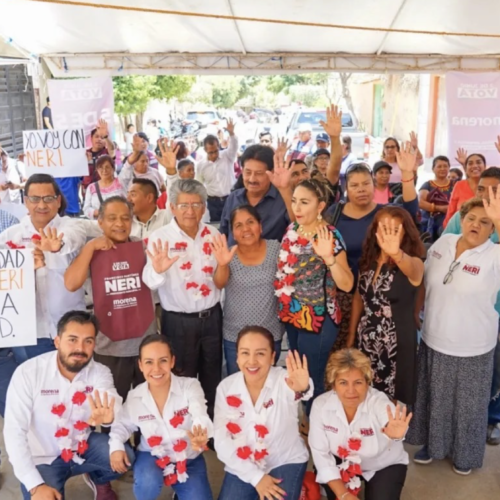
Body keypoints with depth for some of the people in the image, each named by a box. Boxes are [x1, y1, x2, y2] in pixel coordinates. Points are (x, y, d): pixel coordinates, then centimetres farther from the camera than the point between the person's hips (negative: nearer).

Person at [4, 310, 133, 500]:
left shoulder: (100, 372, -13)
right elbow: (14, 431, -20)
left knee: (124, 456, -21)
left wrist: (108, 416, -59)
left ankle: (98, 479, 13)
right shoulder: (28, 373, -20)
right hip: (42, 458, -2)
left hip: (81, 445, 2)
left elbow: (114, 405, -33)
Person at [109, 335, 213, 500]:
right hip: (153, 455, 0)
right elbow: (123, 424, 8)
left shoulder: (190, 386, -17)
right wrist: (116, 446, -14)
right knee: (147, 484, -31)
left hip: (188, 458, 0)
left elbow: (201, 416, -34)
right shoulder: (134, 397, -8)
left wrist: (201, 435, -58)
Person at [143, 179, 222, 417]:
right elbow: (151, 283, -30)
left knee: (212, 379, 17)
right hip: (178, 322, -3)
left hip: (211, 317, 4)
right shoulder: (160, 237, -12)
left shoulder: (213, 234, 0)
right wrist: (158, 271, -49)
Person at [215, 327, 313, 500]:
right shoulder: (226, 387, -12)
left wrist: (302, 389, -71)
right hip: (243, 468, 2)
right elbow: (222, 441, -10)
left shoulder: (284, 380, -21)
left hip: (286, 462, -2)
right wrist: (255, 476, -15)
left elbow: (295, 390, -47)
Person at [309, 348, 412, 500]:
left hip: (384, 465, -1)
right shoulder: (321, 405, -25)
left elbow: (391, 418, -56)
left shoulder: (380, 403, -32)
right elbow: (320, 453, -18)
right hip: (345, 462, 2)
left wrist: (395, 434, -78)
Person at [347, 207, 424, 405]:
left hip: (397, 342, -5)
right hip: (366, 339, 5)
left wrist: (396, 253, -62)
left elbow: (413, 270, -40)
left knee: (392, 401, 6)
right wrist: (352, 334, 14)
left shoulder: (413, 263, -15)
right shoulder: (368, 260, 2)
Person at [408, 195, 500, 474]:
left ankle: (465, 454, 42)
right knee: (434, 398, 22)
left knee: (468, 403, 17)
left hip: (472, 348, -3)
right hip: (434, 340, 4)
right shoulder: (442, 243, -5)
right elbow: (425, 283, 7)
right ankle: (432, 444, 46)